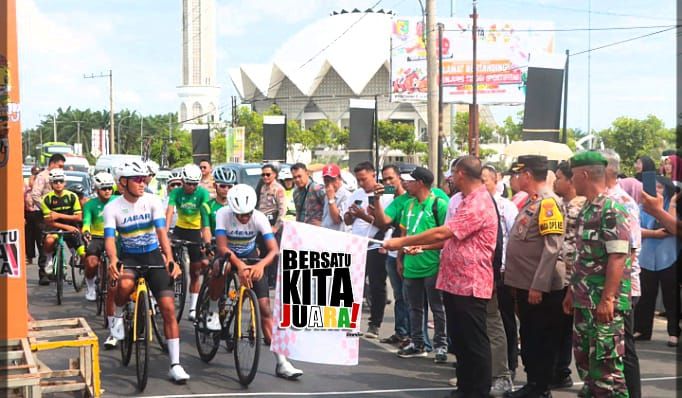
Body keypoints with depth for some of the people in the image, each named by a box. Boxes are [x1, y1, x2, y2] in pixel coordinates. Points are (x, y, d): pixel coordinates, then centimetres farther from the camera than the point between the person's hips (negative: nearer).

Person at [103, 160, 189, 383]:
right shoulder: (112, 208, -10)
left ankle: (175, 364, -4)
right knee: (125, 284, -37)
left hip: (153, 256, 1)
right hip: (128, 257, -1)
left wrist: (170, 260, -33)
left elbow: (162, 232, -17)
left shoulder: (152, 201, -8)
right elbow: (109, 238, -20)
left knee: (168, 308, -9)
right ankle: (116, 314, -2)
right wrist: (113, 261, -41)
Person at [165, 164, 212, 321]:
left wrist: (207, 240, -39)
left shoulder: (202, 193, -16)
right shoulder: (176, 192, -13)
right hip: (180, 229, 1)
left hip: (196, 231, 0)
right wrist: (165, 231, -43)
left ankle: (193, 308, 12)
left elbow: (206, 215, -27)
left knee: (195, 273, 4)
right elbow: (169, 211, -26)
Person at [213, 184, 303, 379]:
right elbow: (222, 246, -33)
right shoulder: (223, 214, -25)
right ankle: (213, 312, -15)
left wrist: (260, 265, -51)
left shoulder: (259, 218, -24)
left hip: (251, 258, 1)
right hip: (228, 255, -1)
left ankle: (281, 363, -10)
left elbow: (274, 249, -30)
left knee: (265, 307, -10)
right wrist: (239, 265, -50)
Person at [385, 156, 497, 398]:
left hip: (470, 284, -10)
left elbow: (442, 233, -22)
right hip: (455, 282, 10)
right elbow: (451, 238, 22)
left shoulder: (478, 204, -18)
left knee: (475, 342, -2)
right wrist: (422, 246, 15)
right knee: (460, 340, 15)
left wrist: (403, 241, -16)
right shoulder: (468, 202, 18)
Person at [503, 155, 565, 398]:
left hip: (541, 288, -9)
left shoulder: (548, 202, -16)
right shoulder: (531, 201, 13)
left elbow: (553, 247, -22)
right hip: (524, 284, 9)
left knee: (543, 340, 1)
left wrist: (539, 285, -24)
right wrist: (516, 281, 18)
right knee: (527, 336, 16)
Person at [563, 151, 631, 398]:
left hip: (605, 303, -9)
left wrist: (607, 299, -24)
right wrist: (572, 292, 20)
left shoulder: (611, 209, -15)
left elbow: (617, 258, -21)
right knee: (584, 359, 14)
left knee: (606, 364, -6)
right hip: (584, 301, 9)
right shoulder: (587, 210, 13)